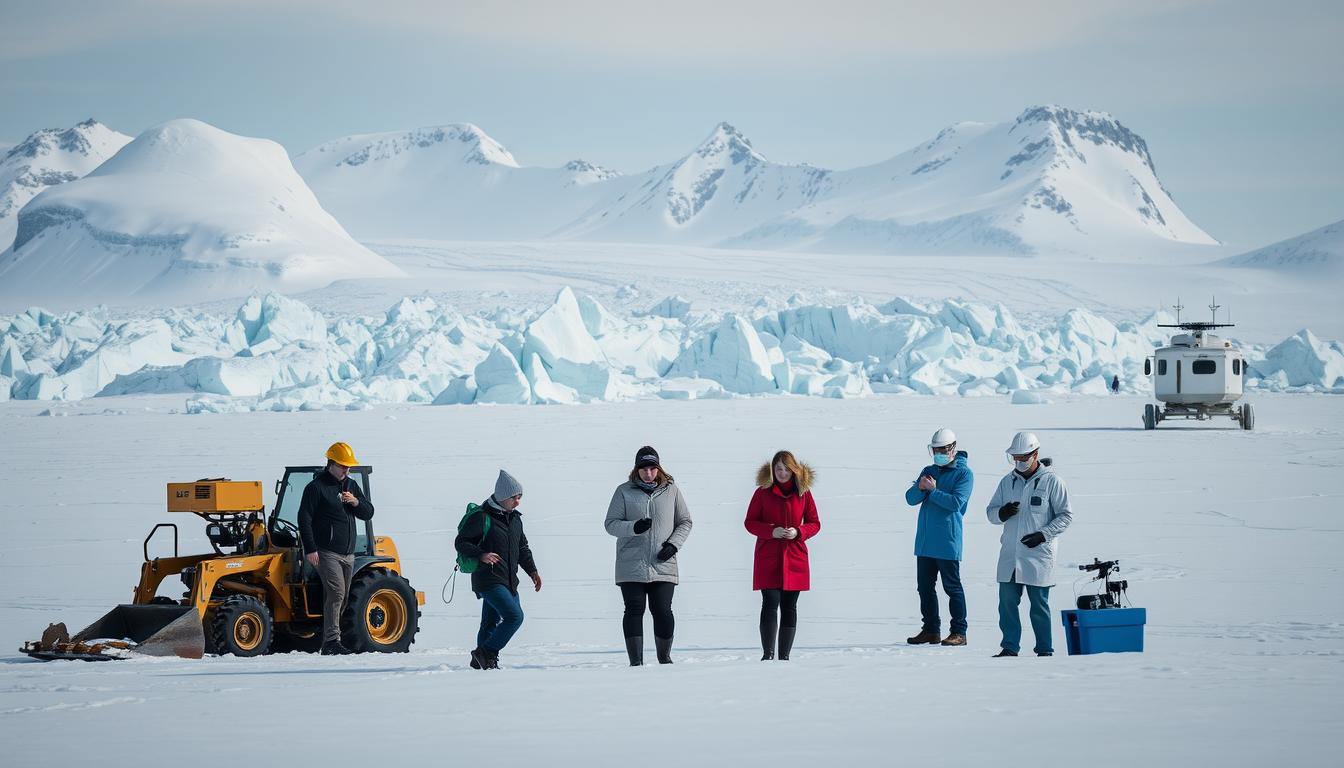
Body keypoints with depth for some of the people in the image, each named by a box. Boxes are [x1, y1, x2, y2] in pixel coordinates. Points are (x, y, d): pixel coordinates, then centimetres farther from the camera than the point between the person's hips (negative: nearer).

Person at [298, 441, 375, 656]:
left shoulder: (351, 486, 16)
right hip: (326, 552, -7)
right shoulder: (316, 487, -5)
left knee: (343, 598, 7)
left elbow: (368, 513, 14)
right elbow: (304, 519, -9)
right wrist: (310, 549, -16)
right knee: (336, 593, -19)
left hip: (348, 553, 7)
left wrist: (356, 502, -8)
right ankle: (332, 642, -20)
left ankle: (329, 643, 14)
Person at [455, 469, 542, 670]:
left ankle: (482, 661, 24)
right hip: (488, 580, -8)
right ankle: (486, 653, -9)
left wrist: (532, 571, 12)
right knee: (514, 616, -18)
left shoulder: (515, 519, 15)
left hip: (509, 581, 8)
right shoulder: (481, 517, -10)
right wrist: (481, 555, -25)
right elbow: (460, 542, -9)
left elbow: (523, 548, 25)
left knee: (491, 623, 15)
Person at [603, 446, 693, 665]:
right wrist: (634, 527, -17)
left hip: (663, 565, 1)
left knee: (663, 612, -3)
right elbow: (611, 524, 2)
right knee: (634, 611, -4)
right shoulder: (624, 491, 4)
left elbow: (685, 522, 14)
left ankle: (664, 658, 13)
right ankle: (636, 661, -1)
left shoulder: (671, 490, 7)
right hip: (631, 566, -1)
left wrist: (673, 544, -3)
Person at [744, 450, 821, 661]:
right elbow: (750, 522, 4)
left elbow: (815, 523, 10)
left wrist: (799, 532, -10)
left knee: (789, 607, 4)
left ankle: (784, 656, 10)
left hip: (794, 558, 2)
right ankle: (767, 655, -7)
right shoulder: (763, 492, 2)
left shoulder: (803, 492, 6)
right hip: (768, 558, -2)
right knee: (770, 604, -11)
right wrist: (771, 531, -13)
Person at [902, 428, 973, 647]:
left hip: (947, 542, -7)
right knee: (925, 586, 9)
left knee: (952, 586, -4)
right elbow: (911, 499, 8)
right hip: (925, 540, 7)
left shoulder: (963, 473, -4)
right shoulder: (929, 471, 15)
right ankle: (931, 630, 16)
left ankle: (959, 632, -1)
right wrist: (920, 487, -12)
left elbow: (956, 502, -16)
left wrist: (933, 490, -14)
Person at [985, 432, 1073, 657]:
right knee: (1007, 602, 3)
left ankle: (1045, 650, 9)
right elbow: (991, 512, 15)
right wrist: (1002, 513, -10)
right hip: (1009, 554, 4)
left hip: (1038, 554, -4)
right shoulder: (1008, 481, 11)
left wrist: (1043, 534, -14)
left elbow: (1065, 516, -2)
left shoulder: (1051, 481, -3)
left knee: (1039, 604, 1)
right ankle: (1010, 646, 11)